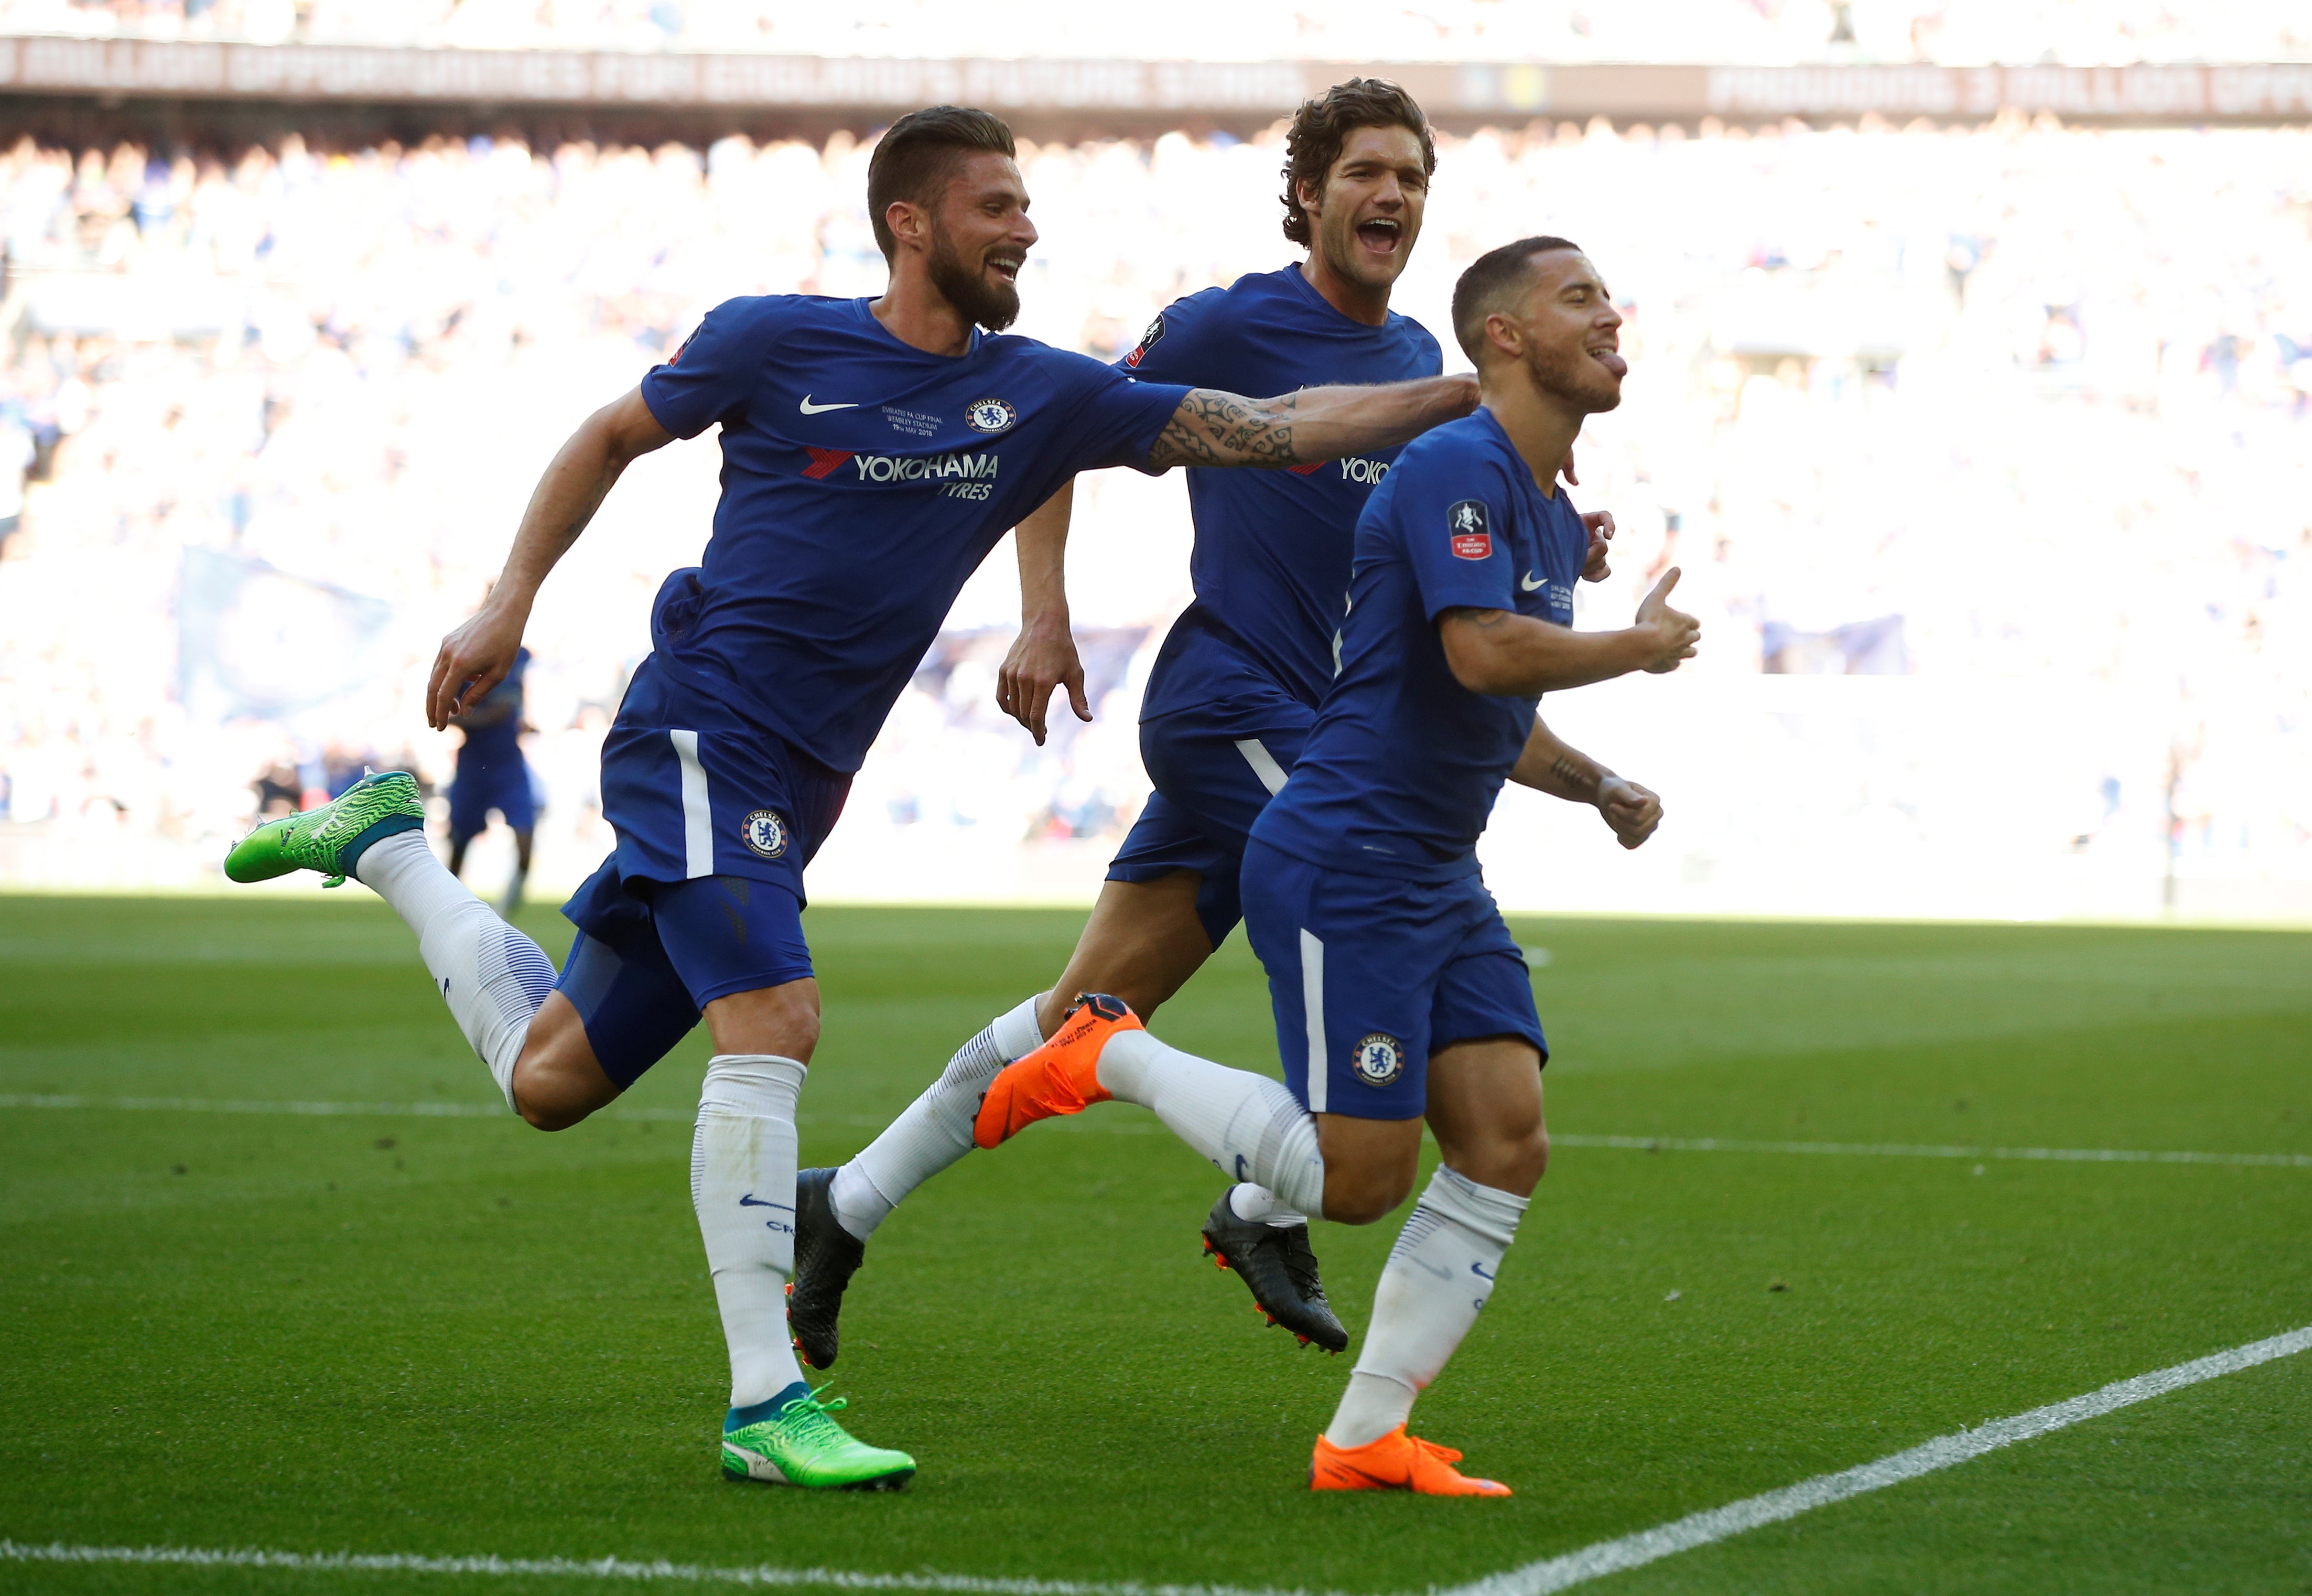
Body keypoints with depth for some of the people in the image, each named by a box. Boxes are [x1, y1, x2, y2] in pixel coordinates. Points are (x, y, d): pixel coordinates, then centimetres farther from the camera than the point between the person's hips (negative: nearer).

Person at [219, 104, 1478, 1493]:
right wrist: (508, 606, 6)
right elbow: (612, 438, 11)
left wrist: (1469, 397, -4)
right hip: (700, 733, -6)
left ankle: (387, 846, 35)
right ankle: (766, 1407, -20)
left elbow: (1273, 429, 4)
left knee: (550, 1078, 11)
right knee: (775, 1023, -22)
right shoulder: (777, 343, -4)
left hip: (795, 788, 6)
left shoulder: (1040, 395, 6)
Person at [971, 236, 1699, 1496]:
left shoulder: (1553, 517, 17)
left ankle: (1365, 1441, 3)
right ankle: (1109, 1057, 10)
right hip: (1341, 864, -9)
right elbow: (1483, 653, -28)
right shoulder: (1455, 467, -14)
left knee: (1507, 1145, -2)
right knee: (1359, 1180, -9)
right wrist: (1643, 646, -14)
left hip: (1438, 879, 10)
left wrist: (1598, 786, 14)